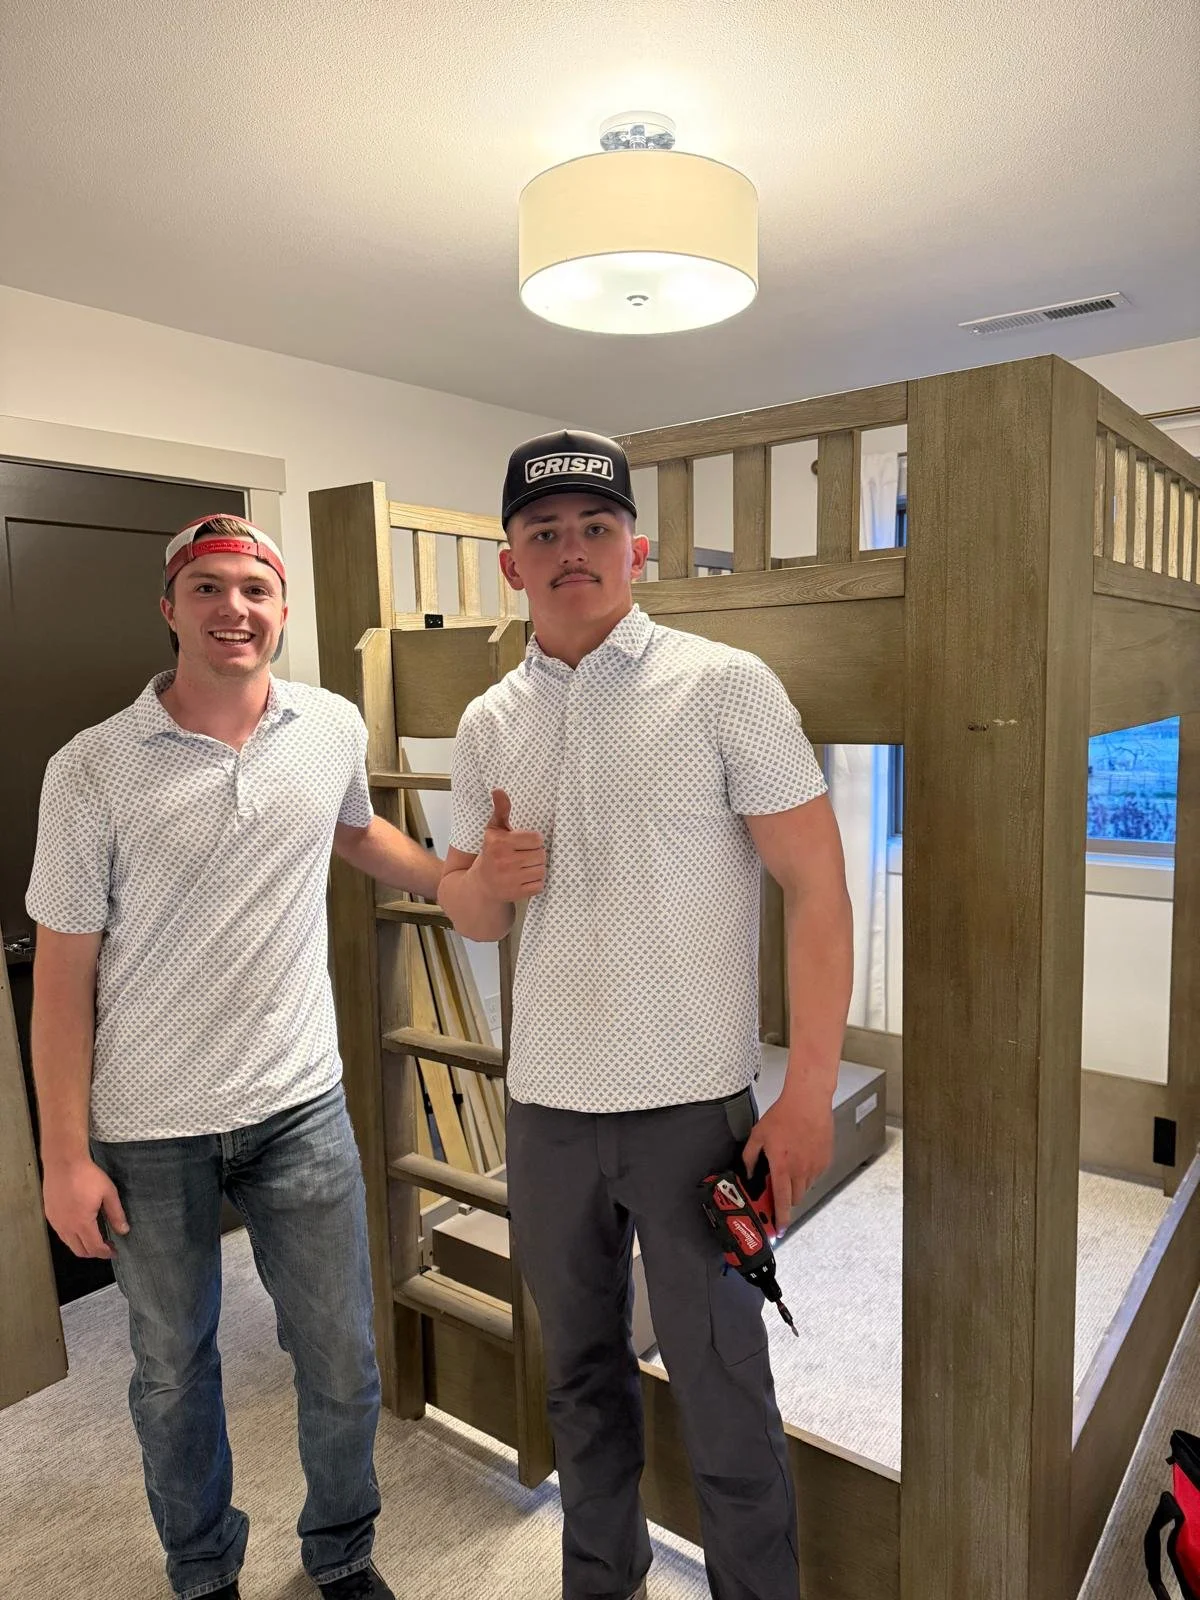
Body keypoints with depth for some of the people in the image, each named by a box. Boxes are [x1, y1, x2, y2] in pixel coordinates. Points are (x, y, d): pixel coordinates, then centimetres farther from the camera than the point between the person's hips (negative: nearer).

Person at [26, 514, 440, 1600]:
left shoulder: (334, 729, -3)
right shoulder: (91, 770, -12)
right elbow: (64, 972, -7)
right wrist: (66, 1155, -6)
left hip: (301, 1106, 2)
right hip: (148, 1131, -1)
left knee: (341, 1361, 13)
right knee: (173, 1369, 19)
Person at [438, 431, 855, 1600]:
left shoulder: (725, 686, -8)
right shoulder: (488, 725, 5)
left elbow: (817, 890, -10)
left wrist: (808, 1095, -14)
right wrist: (486, 880, -11)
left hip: (692, 1108, -4)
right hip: (545, 1108, 5)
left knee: (723, 1394, 9)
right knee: (580, 1372, 21)